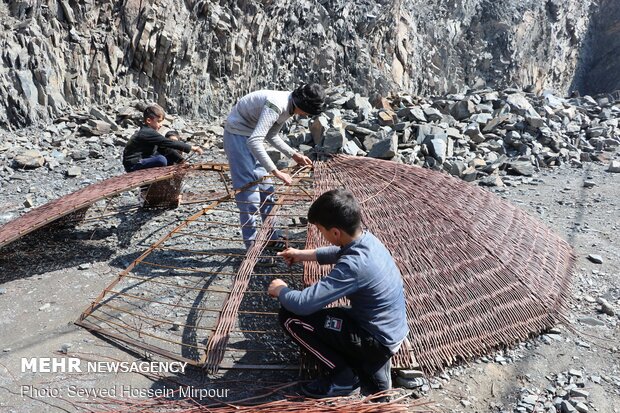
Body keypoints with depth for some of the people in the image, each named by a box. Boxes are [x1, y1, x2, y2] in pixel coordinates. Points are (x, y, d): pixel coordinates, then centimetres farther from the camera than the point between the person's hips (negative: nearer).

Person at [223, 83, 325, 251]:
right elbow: (254, 141, -40)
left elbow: (271, 136, 12)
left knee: (265, 186, 10)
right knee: (248, 187, -10)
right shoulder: (276, 105, -31)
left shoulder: (289, 106, -1)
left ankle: (272, 237, 19)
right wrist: (276, 171, -39)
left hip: (251, 135, 10)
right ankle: (251, 243, 0)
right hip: (237, 134, -9)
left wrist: (293, 154, 5)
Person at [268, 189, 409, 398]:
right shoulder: (367, 239, -5)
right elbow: (337, 252, 20)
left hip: (378, 341, -9)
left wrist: (280, 290, -10)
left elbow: (303, 303, -32)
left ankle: (344, 377, 2)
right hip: (391, 330, 9)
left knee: (290, 317, -12)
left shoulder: (354, 264, -32)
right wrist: (301, 254, 22)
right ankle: (373, 370, 16)